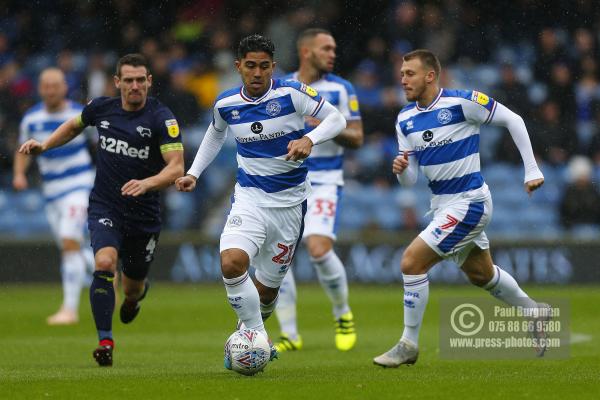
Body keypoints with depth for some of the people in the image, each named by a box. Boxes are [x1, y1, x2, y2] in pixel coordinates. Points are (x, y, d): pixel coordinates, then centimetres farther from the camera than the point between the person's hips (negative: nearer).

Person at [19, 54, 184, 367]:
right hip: (104, 207, 1)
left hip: (144, 214, -1)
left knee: (132, 287, 13)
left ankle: (136, 292, 54)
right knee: (104, 263, -27)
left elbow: (176, 168, -22)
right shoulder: (101, 108, -1)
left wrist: (147, 183, -39)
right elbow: (74, 126, 23)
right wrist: (44, 145, 10)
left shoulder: (161, 118, -13)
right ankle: (105, 341, -19)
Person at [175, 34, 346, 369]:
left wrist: (309, 139, -23)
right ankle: (256, 337, -13)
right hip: (249, 198, 1)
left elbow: (336, 118, -5)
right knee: (232, 262, -27)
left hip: (290, 201, -1)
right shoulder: (226, 104, 0)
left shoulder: (291, 93, -11)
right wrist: (194, 172, 16)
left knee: (268, 288, 5)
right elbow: (216, 134, 22)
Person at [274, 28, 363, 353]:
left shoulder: (341, 89, 2)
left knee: (319, 249, -20)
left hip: (323, 181, -3)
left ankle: (343, 315, 6)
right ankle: (290, 335, 6)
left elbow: (356, 138, 0)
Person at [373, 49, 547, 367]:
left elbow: (513, 120, -8)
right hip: (442, 204, 8)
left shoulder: (462, 102, -18)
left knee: (412, 262, -16)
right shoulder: (405, 119, 2)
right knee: (482, 274, 22)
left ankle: (408, 344, -4)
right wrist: (401, 169, -19)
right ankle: (536, 314, 44)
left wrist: (531, 170, -8)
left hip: (468, 202, -8)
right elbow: (411, 180, 5)